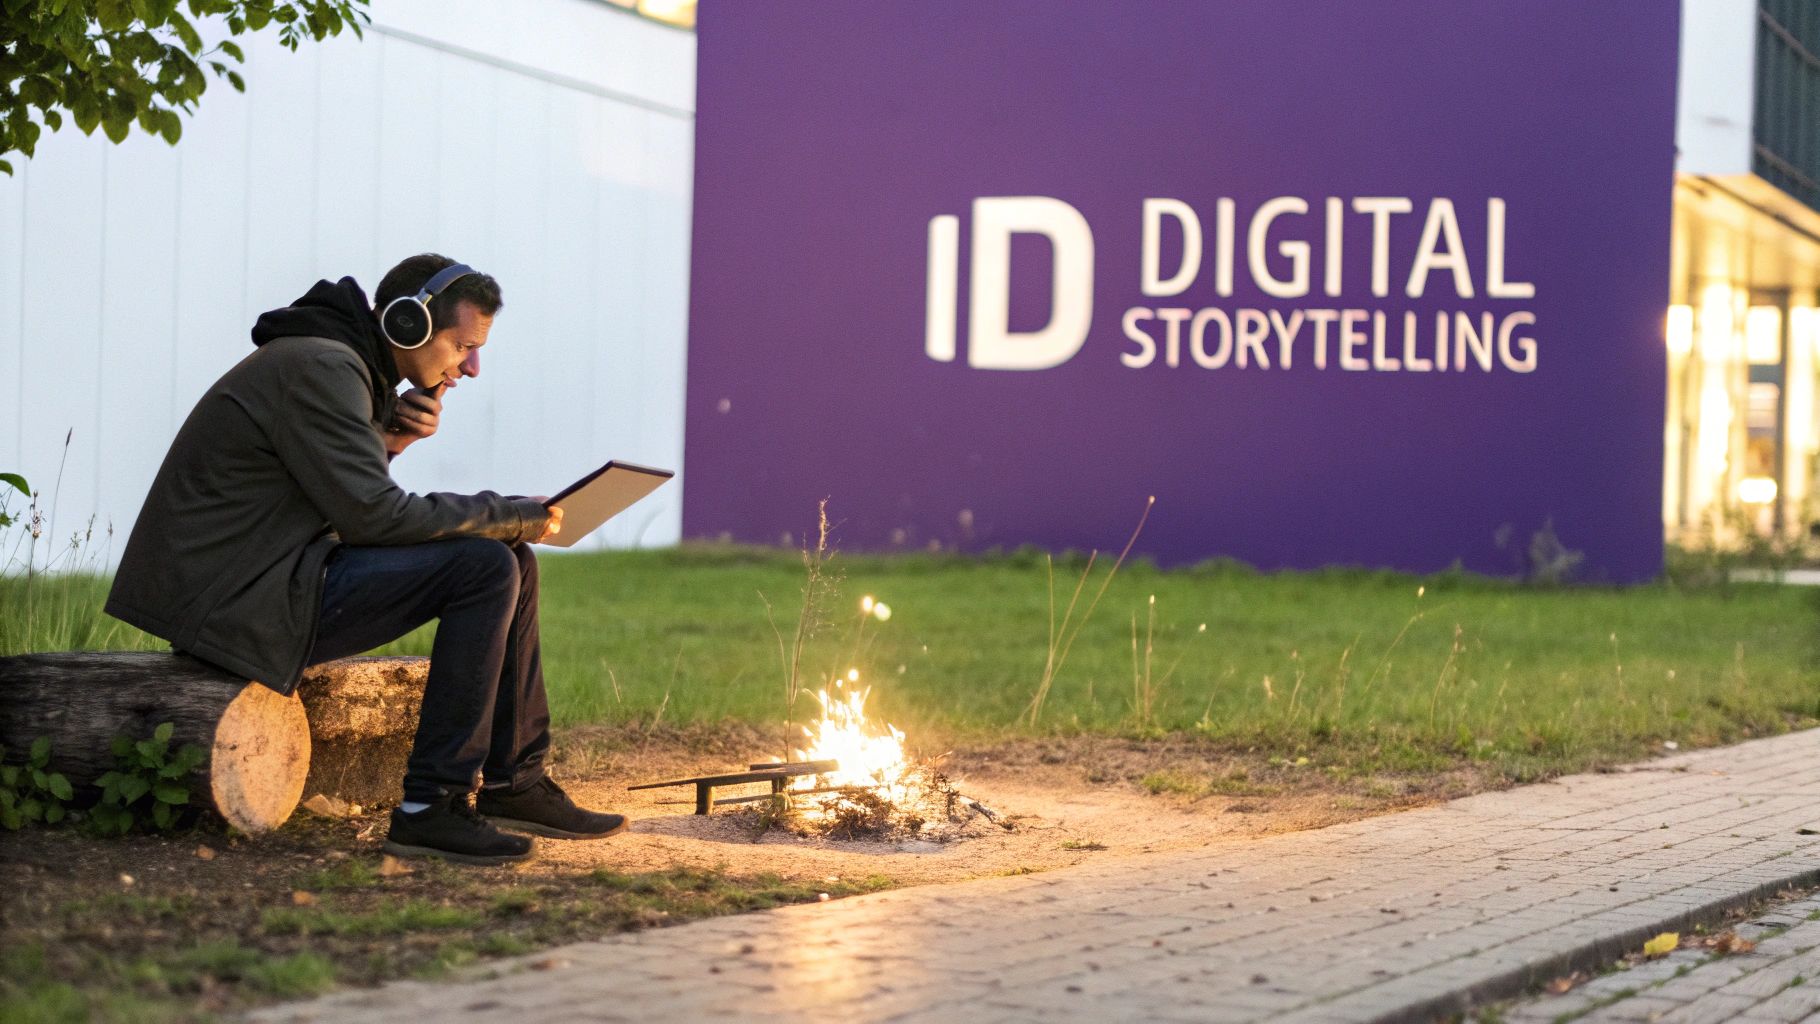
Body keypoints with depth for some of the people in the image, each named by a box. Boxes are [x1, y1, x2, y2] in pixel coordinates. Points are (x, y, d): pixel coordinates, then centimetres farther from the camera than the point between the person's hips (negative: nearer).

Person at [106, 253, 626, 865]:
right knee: (487, 568, -20)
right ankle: (430, 807, -19)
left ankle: (514, 783, 11)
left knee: (508, 557, 8)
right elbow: (373, 514, -22)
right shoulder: (319, 367, -16)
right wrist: (512, 516, -14)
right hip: (243, 599, -11)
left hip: (277, 573, 11)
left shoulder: (346, 366, 16)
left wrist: (387, 440, 0)